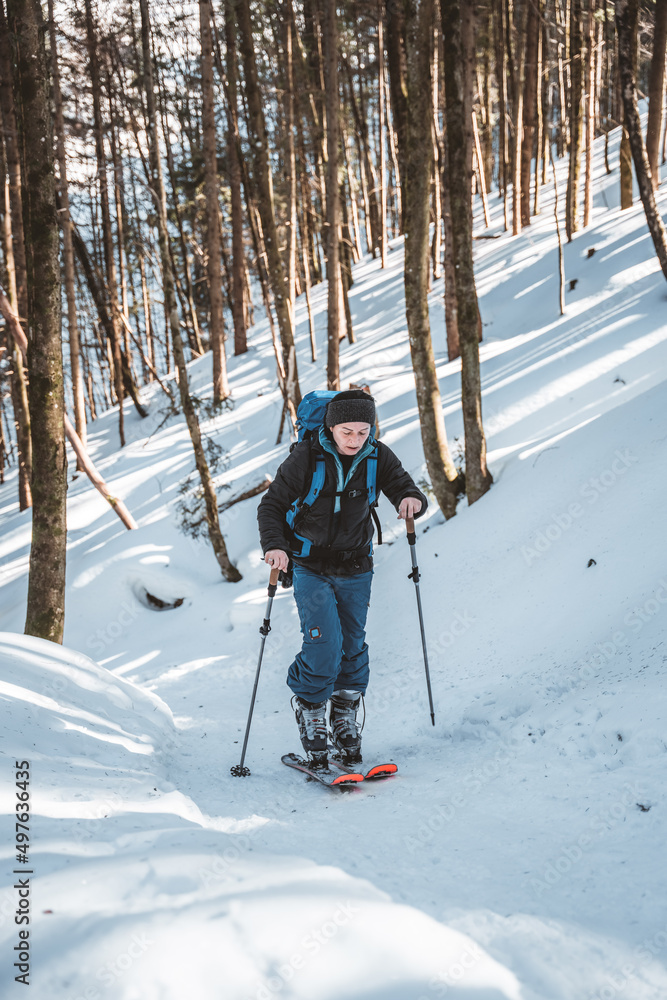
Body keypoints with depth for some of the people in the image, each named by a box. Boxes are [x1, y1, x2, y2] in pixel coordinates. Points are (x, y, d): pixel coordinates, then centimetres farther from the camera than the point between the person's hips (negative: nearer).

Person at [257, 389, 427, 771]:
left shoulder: (377, 457, -7)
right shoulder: (307, 457, -15)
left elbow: (405, 489, -5)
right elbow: (272, 505, -10)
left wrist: (412, 499, -30)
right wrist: (274, 545, -27)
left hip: (356, 569, 3)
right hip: (311, 567, -3)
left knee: (352, 646, 8)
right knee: (324, 645, -13)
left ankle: (346, 715, 28)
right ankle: (310, 710, 11)